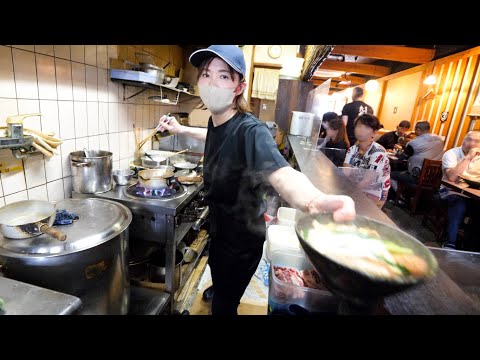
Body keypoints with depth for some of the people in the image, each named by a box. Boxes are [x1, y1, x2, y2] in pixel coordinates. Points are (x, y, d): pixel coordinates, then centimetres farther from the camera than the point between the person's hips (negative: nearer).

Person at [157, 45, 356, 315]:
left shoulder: (250, 131, -31)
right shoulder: (217, 121, -7)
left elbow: (281, 174, -50)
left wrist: (314, 201, -71)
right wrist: (180, 129, 17)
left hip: (242, 238, -7)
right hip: (219, 226, 8)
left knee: (223, 306, 13)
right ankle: (217, 291, 70)